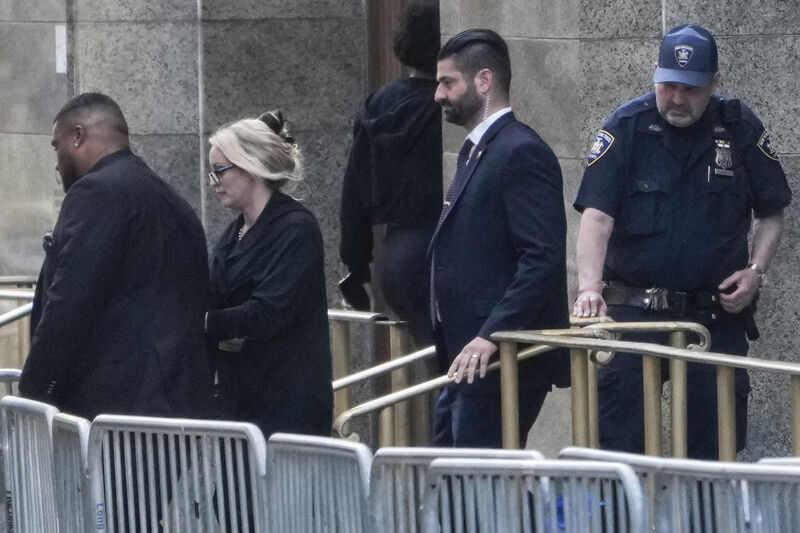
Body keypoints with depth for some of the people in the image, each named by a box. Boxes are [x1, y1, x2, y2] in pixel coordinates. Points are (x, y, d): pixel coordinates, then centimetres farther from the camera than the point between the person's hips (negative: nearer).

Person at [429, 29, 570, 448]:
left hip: (503, 361, -10)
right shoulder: (475, 150, 19)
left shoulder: (522, 153, -13)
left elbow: (544, 257, -21)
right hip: (467, 361, 10)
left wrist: (490, 337, -26)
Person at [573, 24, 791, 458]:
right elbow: (597, 215, -13)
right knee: (618, 437, -6)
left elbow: (772, 212, 12)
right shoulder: (627, 126, -5)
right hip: (634, 311, -2)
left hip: (717, 317, 2)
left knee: (718, 443, 5)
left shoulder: (740, 129, 1)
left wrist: (755, 270, -5)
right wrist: (589, 287, -28)